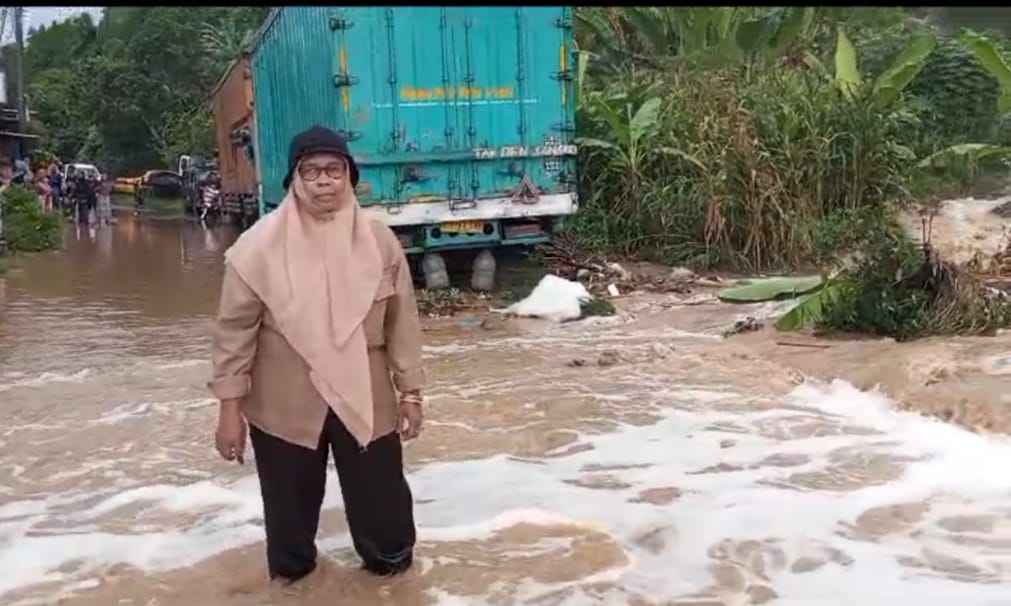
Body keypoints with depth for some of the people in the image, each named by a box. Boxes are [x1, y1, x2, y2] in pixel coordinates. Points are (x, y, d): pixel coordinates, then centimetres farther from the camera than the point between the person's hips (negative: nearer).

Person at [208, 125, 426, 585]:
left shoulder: (379, 241, -5)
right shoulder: (260, 245, -11)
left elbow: (402, 321, 2)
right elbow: (234, 330, -7)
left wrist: (410, 391, 4)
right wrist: (230, 407, -7)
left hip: (365, 399, 1)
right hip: (284, 406, -1)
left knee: (381, 499, 12)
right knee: (291, 504, 15)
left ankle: (391, 562, 42)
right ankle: (290, 573, 43)